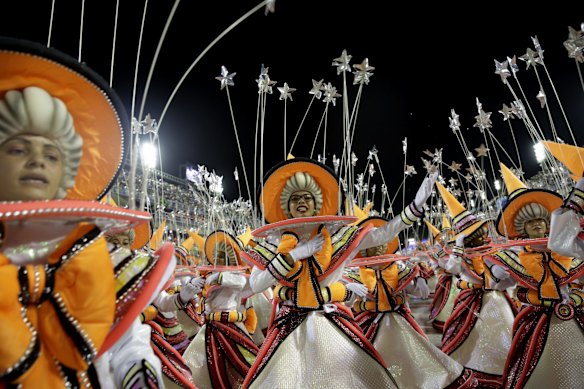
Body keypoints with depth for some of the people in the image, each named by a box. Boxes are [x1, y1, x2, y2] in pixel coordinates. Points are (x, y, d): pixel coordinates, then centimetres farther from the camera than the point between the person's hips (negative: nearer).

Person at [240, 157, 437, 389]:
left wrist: (415, 207, -12)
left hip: (332, 322, 1)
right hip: (291, 325, 0)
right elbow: (255, 285, -11)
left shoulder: (336, 234, -1)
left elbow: (381, 236, -5)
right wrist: (294, 254, -17)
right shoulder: (273, 242, -2)